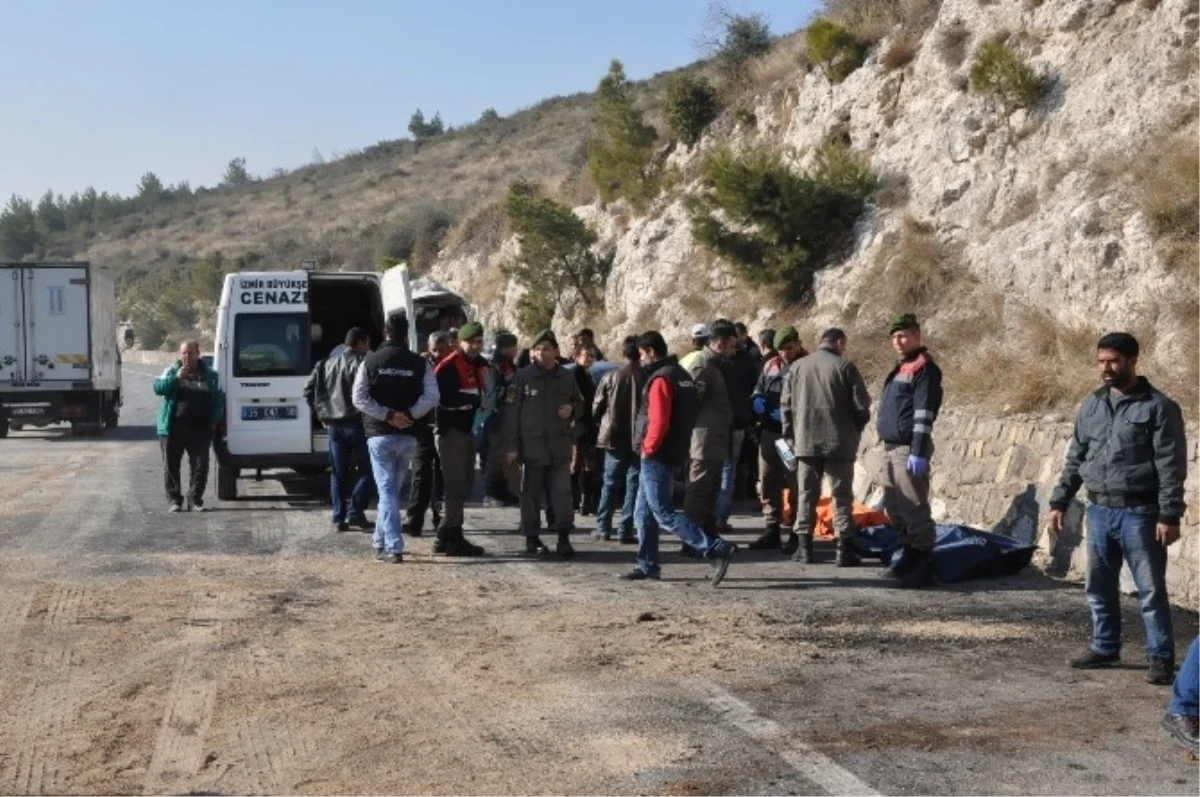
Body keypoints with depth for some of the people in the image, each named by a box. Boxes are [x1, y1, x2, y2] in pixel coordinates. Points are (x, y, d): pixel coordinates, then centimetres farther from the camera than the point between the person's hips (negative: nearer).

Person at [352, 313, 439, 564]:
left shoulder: (370, 362, -2)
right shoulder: (420, 364, 1)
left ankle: (393, 547, -9)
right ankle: (382, 541, 25)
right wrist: (409, 415, -7)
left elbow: (359, 398, -8)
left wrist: (387, 415, -8)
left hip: (379, 434, -2)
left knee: (387, 489, -1)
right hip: (408, 436, 2)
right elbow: (432, 397, -9)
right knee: (392, 488, 16)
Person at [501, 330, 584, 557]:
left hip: (560, 446, 2)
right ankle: (532, 537, 15)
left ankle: (564, 537, 4)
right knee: (531, 493, 6)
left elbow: (579, 403, 22)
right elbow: (511, 411, -3)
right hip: (531, 444, -2)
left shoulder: (567, 377, 8)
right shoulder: (523, 376, -2)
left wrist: (572, 409, -4)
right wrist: (511, 445, -7)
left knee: (562, 492, -3)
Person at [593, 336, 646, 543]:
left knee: (610, 484, 13)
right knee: (634, 485, 5)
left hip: (614, 438, 2)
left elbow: (596, 409, 1)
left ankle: (603, 528, 14)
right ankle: (626, 531, 2)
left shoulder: (610, 377, -4)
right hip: (639, 439, -2)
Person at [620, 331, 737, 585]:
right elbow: (689, 414, 18)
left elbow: (659, 422, -25)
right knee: (644, 512, 17)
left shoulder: (660, 379, -16)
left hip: (657, 457, -10)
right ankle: (648, 565, 22)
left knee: (663, 513, -9)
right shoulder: (681, 375, 13)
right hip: (672, 454, 10)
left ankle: (717, 550, -15)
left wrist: (647, 448, -11)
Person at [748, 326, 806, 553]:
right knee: (769, 482, 10)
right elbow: (757, 391, 25)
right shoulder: (770, 366, 15)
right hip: (769, 432, 6)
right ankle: (772, 530, 20)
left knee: (795, 484, -4)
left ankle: (796, 534, 1)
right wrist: (757, 401, 2)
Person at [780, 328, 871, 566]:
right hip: (840, 441, -3)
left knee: (806, 495, 9)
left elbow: (786, 403, 7)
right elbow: (861, 405, -6)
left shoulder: (798, 366, 5)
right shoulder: (845, 367, -6)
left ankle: (804, 547, 9)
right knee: (842, 495, 2)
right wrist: (855, 430, 12)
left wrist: (790, 435, 15)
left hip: (805, 441, 3)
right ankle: (845, 549, 0)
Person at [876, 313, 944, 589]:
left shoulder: (924, 368, -11)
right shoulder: (902, 367, 19)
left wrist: (919, 452, -22)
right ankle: (908, 558, 25)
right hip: (891, 447, 10)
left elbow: (924, 412, -18)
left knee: (914, 509, -9)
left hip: (909, 450, -10)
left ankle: (924, 567, -6)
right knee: (895, 508, 15)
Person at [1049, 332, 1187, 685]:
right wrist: (1059, 501, 11)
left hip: (1139, 513, -6)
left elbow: (1171, 466, -10)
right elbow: (1075, 458, 16)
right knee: (1099, 587, 12)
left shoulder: (1158, 407, -7)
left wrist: (1169, 516, -16)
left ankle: (1161, 657, 6)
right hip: (1099, 511, 6)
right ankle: (1104, 647, 25)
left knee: (1150, 589, -2)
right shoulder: (1091, 406, 11)